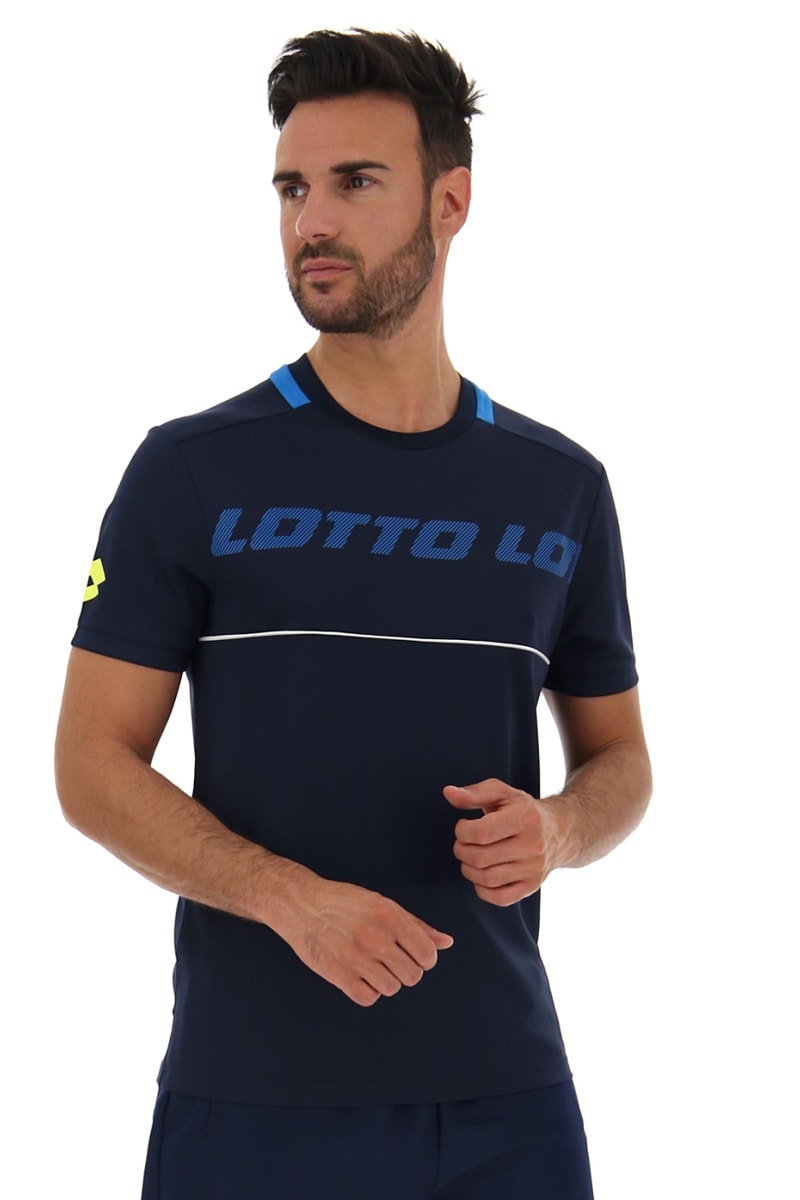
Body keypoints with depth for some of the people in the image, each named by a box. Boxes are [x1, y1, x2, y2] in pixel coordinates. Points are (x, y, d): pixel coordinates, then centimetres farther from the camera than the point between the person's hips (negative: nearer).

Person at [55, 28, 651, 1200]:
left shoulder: (562, 487, 6)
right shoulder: (192, 471, -3)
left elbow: (619, 758, 13)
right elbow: (95, 764, -4)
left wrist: (556, 829, -10)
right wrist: (292, 897, -19)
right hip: (252, 1093, -2)